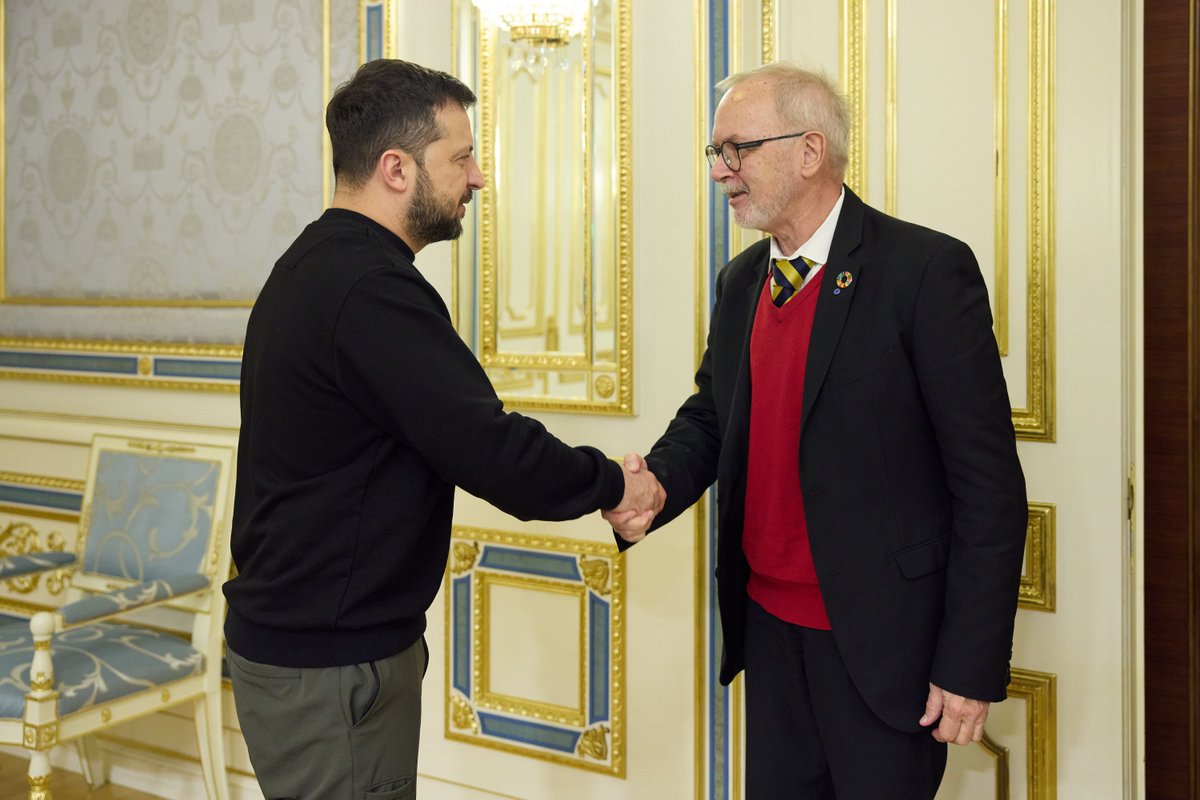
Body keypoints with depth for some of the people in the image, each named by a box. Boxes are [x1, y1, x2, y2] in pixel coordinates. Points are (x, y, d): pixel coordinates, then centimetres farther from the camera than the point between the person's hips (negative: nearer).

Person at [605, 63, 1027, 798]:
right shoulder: (740, 281, 6)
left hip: (879, 641, -6)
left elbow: (989, 483, -15)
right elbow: (709, 417, 13)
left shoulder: (927, 270, -15)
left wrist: (973, 666, -15)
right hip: (769, 624, 6)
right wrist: (654, 486, -10)